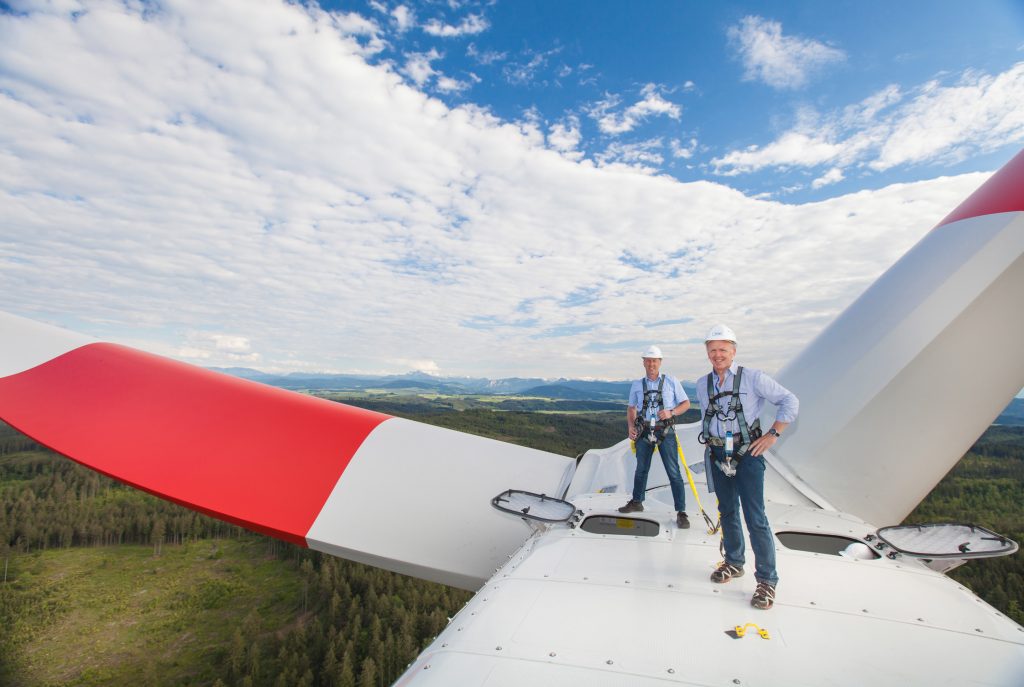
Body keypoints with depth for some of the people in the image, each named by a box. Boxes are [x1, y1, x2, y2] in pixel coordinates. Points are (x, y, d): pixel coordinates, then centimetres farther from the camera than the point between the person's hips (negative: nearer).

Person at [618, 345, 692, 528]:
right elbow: (631, 409, 14)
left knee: (673, 472, -4)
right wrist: (631, 427, -2)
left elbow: (686, 403, 4)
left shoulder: (671, 381, 0)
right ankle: (637, 502, 33)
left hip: (665, 432, -3)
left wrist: (671, 412, -14)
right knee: (641, 469, 16)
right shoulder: (637, 385, 7)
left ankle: (681, 512, 5)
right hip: (644, 431, 3)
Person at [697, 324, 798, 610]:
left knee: (755, 517, -5)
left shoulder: (752, 377, -10)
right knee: (727, 512, 15)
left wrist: (773, 434, -10)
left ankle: (767, 580, 8)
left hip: (747, 454, -5)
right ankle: (733, 563, 32)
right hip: (718, 455, 5)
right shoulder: (702, 384, 5)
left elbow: (790, 401, -6)